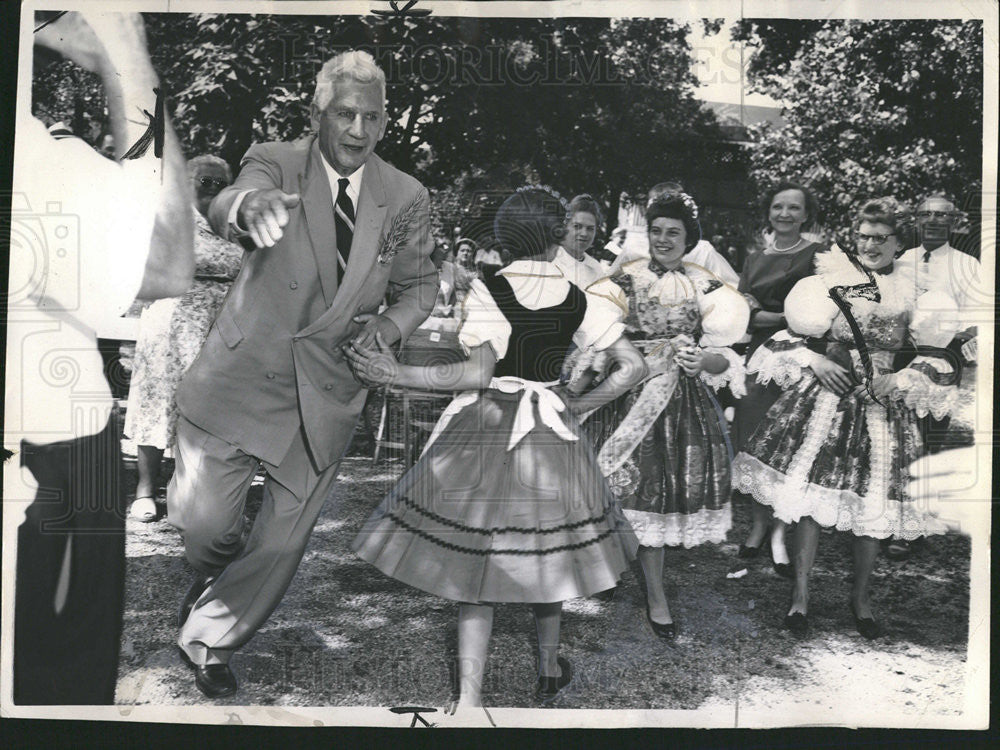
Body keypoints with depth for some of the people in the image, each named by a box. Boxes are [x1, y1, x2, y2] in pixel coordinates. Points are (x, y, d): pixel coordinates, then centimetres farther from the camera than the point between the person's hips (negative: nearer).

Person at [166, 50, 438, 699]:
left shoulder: (406, 198, -1)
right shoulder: (276, 162, -8)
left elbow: (420, 284, 10)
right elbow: (223, 207, -30)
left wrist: (388, 325, -11)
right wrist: (250, 204, -55)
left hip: (327, 392, 2)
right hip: (243, 375, -2)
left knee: (283, 542, 9)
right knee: (201, 518, 0)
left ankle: (210, 640, 33)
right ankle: (220, 569, 39)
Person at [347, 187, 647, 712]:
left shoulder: (489, 290, -11)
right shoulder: (578, 299, 0)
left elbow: (477, 374, -18)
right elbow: (633, 367, 0)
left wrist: (396, 374, -14)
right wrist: (578, 406, 10)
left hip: (485, 431, -3)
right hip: (551, 434, 3)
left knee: (474, 563, 5)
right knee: (545, 552, 19)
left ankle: (469, 696, 4)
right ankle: (549, 668, 37)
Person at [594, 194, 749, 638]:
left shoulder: (706, 288, 7)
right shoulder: (626, 282, 4)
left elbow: (724, 357, 3)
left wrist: (702, 360, -17)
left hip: (689, 400, 2)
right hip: (636, 396, -2)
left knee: (683, 483, 3)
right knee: (644, 487, -4)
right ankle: (656, 597, 8)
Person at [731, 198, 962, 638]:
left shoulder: (914, 290, 7)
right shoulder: (832, 277, 4)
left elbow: (932, 358, 8)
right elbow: (795, 336, 5)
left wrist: (901, 380, -8)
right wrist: (815, 361, -12)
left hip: (882, 404, 2)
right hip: (826, 393, -1)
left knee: (873, 502, 5)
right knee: (810, 496, -4)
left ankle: (862, 597, 25)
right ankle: (800, 594, 9)